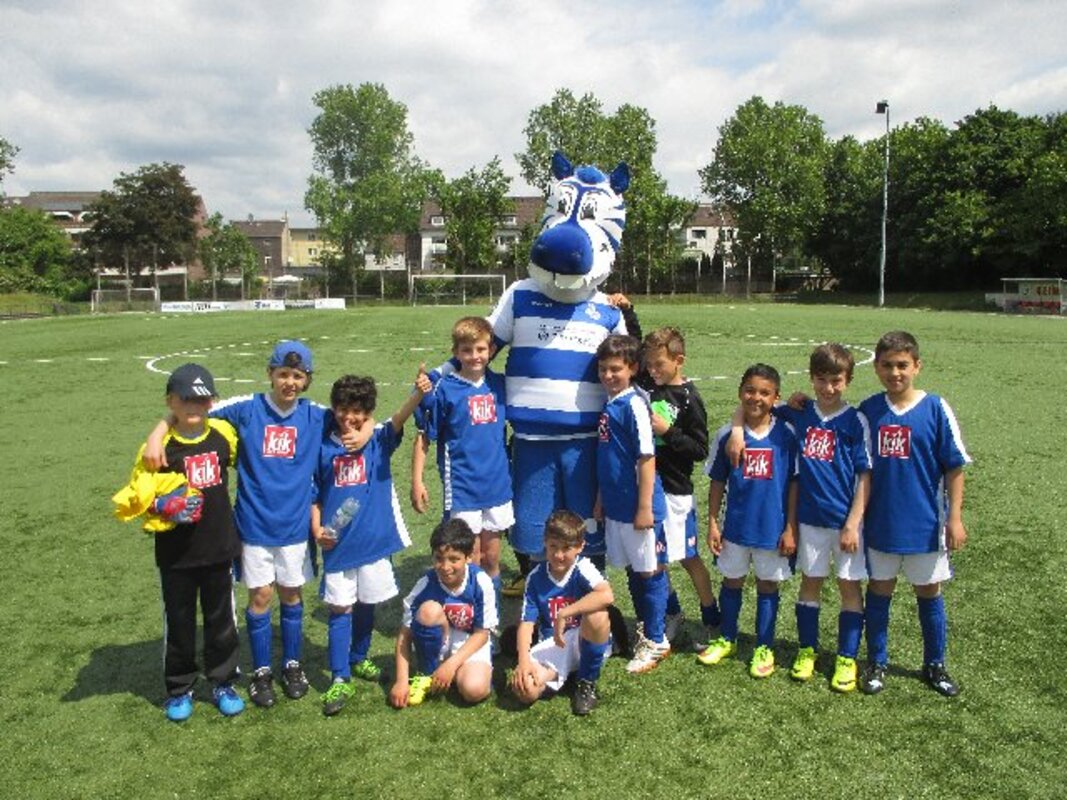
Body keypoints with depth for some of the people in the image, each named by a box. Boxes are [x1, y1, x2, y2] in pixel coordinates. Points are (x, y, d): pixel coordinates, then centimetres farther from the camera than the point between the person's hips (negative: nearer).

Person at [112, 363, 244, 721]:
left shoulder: (223, 434, -4)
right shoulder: (160, 446, -14)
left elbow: (238, 461, 18)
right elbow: (135, 498, -10)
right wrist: (162, 507, -27)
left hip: (219, 549, 3)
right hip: (176, 555, -2)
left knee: (221, 620, 15)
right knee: (178, 623, 13)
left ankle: (223, 684, 33)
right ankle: (179, 689, 32)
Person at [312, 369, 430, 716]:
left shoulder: (378, 441, -2)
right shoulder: (323, 447, -1)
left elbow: (398, 420, -22)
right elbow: (313, 495, 6)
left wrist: (417, 394, -41)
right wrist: (316, 529, -8)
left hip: (373, 539, 1)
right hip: (337, 543, -1)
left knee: (366, 604, 15)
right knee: (341, 608, 2)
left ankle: (359, 659, 37)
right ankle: (340, 679, 9)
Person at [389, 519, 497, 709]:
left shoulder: (481, 583, -22)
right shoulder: (425, 585, -20)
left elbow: (481, 633, -13)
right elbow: (405, 635, -15)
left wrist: (451, 664, -22)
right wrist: (402, 680, -22)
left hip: (470, 645, -1)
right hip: (438, 645, 1)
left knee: (474, 690, -31)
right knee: (430, 610, -31)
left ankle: (449, 670, 2)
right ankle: (428, 674, -11)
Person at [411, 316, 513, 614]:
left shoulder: (499, 384, 2)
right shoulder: (444, 389, -9)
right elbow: (424, 436, -7)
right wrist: (417, 481, -10)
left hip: (497, 485, 4)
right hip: (462, 489, -4)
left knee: (492, 559, 14)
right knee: (471, 561, 3)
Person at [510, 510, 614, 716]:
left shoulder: (583, 568, -15)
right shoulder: (536, 577, -4)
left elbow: (607, 595, -36)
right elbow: (527, 623, -7)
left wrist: (563, 614, -34)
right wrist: (524, 660, -24)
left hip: (588, 643, -2)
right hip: (552, 645, 2)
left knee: (597, 614, -36)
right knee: (524, 690, -27)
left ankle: (588, 682, -10)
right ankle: (560, 674, 8)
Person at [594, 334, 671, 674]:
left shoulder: (634, 405, -16)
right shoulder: (607, 405, 8)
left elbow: (647, 458, -18)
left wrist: (644, 507, -18)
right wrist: (600, 499, 16)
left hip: (638, 507, -8)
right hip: (615, 506, 8)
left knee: (649, 572, 5)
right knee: (632, 571, 18)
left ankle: (655, 641, 17)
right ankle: (647, 629, 33)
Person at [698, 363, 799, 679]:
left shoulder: (786, 434, -9)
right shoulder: (726, 434, -5)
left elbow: (794, 484, -5)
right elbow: (717, 483, 2)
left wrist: (790, 528, -6)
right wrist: (712, 523, 0)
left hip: (773, 527, -1)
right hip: (736, 525, 2)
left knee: (768, 584, 12)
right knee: (732, 581, 16)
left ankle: (764, 648, 28)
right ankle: (727, 639, 35)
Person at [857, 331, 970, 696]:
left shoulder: (935, 408, -9)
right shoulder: (867, 410, -2)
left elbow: (954, 467, -5)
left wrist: (954, 518, -7)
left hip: (925, 522, -1)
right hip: (880, 522, 2)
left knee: (929, 592, 12)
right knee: (879, 590, 11)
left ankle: (934, 665, 30)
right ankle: (877, 663, 26)